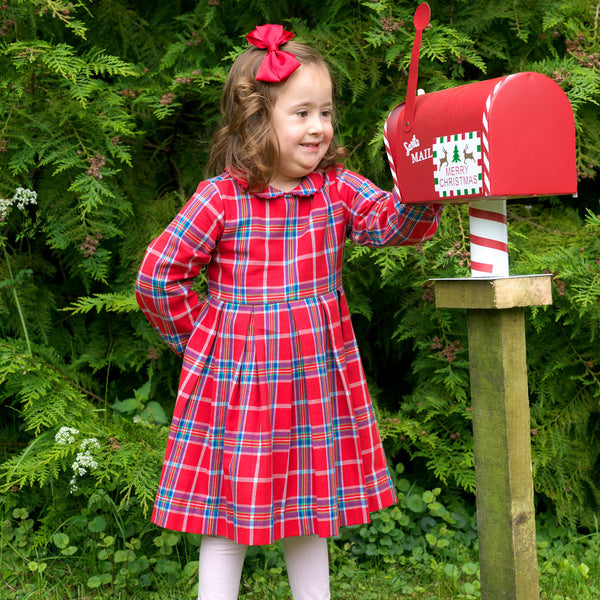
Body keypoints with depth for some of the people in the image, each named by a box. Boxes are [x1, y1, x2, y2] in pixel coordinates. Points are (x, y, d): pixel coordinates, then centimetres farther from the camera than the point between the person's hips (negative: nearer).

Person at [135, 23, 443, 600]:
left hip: (318, 383, 4)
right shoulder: (221, 198, -11)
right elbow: (157, 276, -5)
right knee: (228, 517, 7)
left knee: (312, 511, 17)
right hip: (238, 384, -4)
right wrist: (202, 339, -1)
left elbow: (396, 222, -15)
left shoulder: (336, 188, 0)